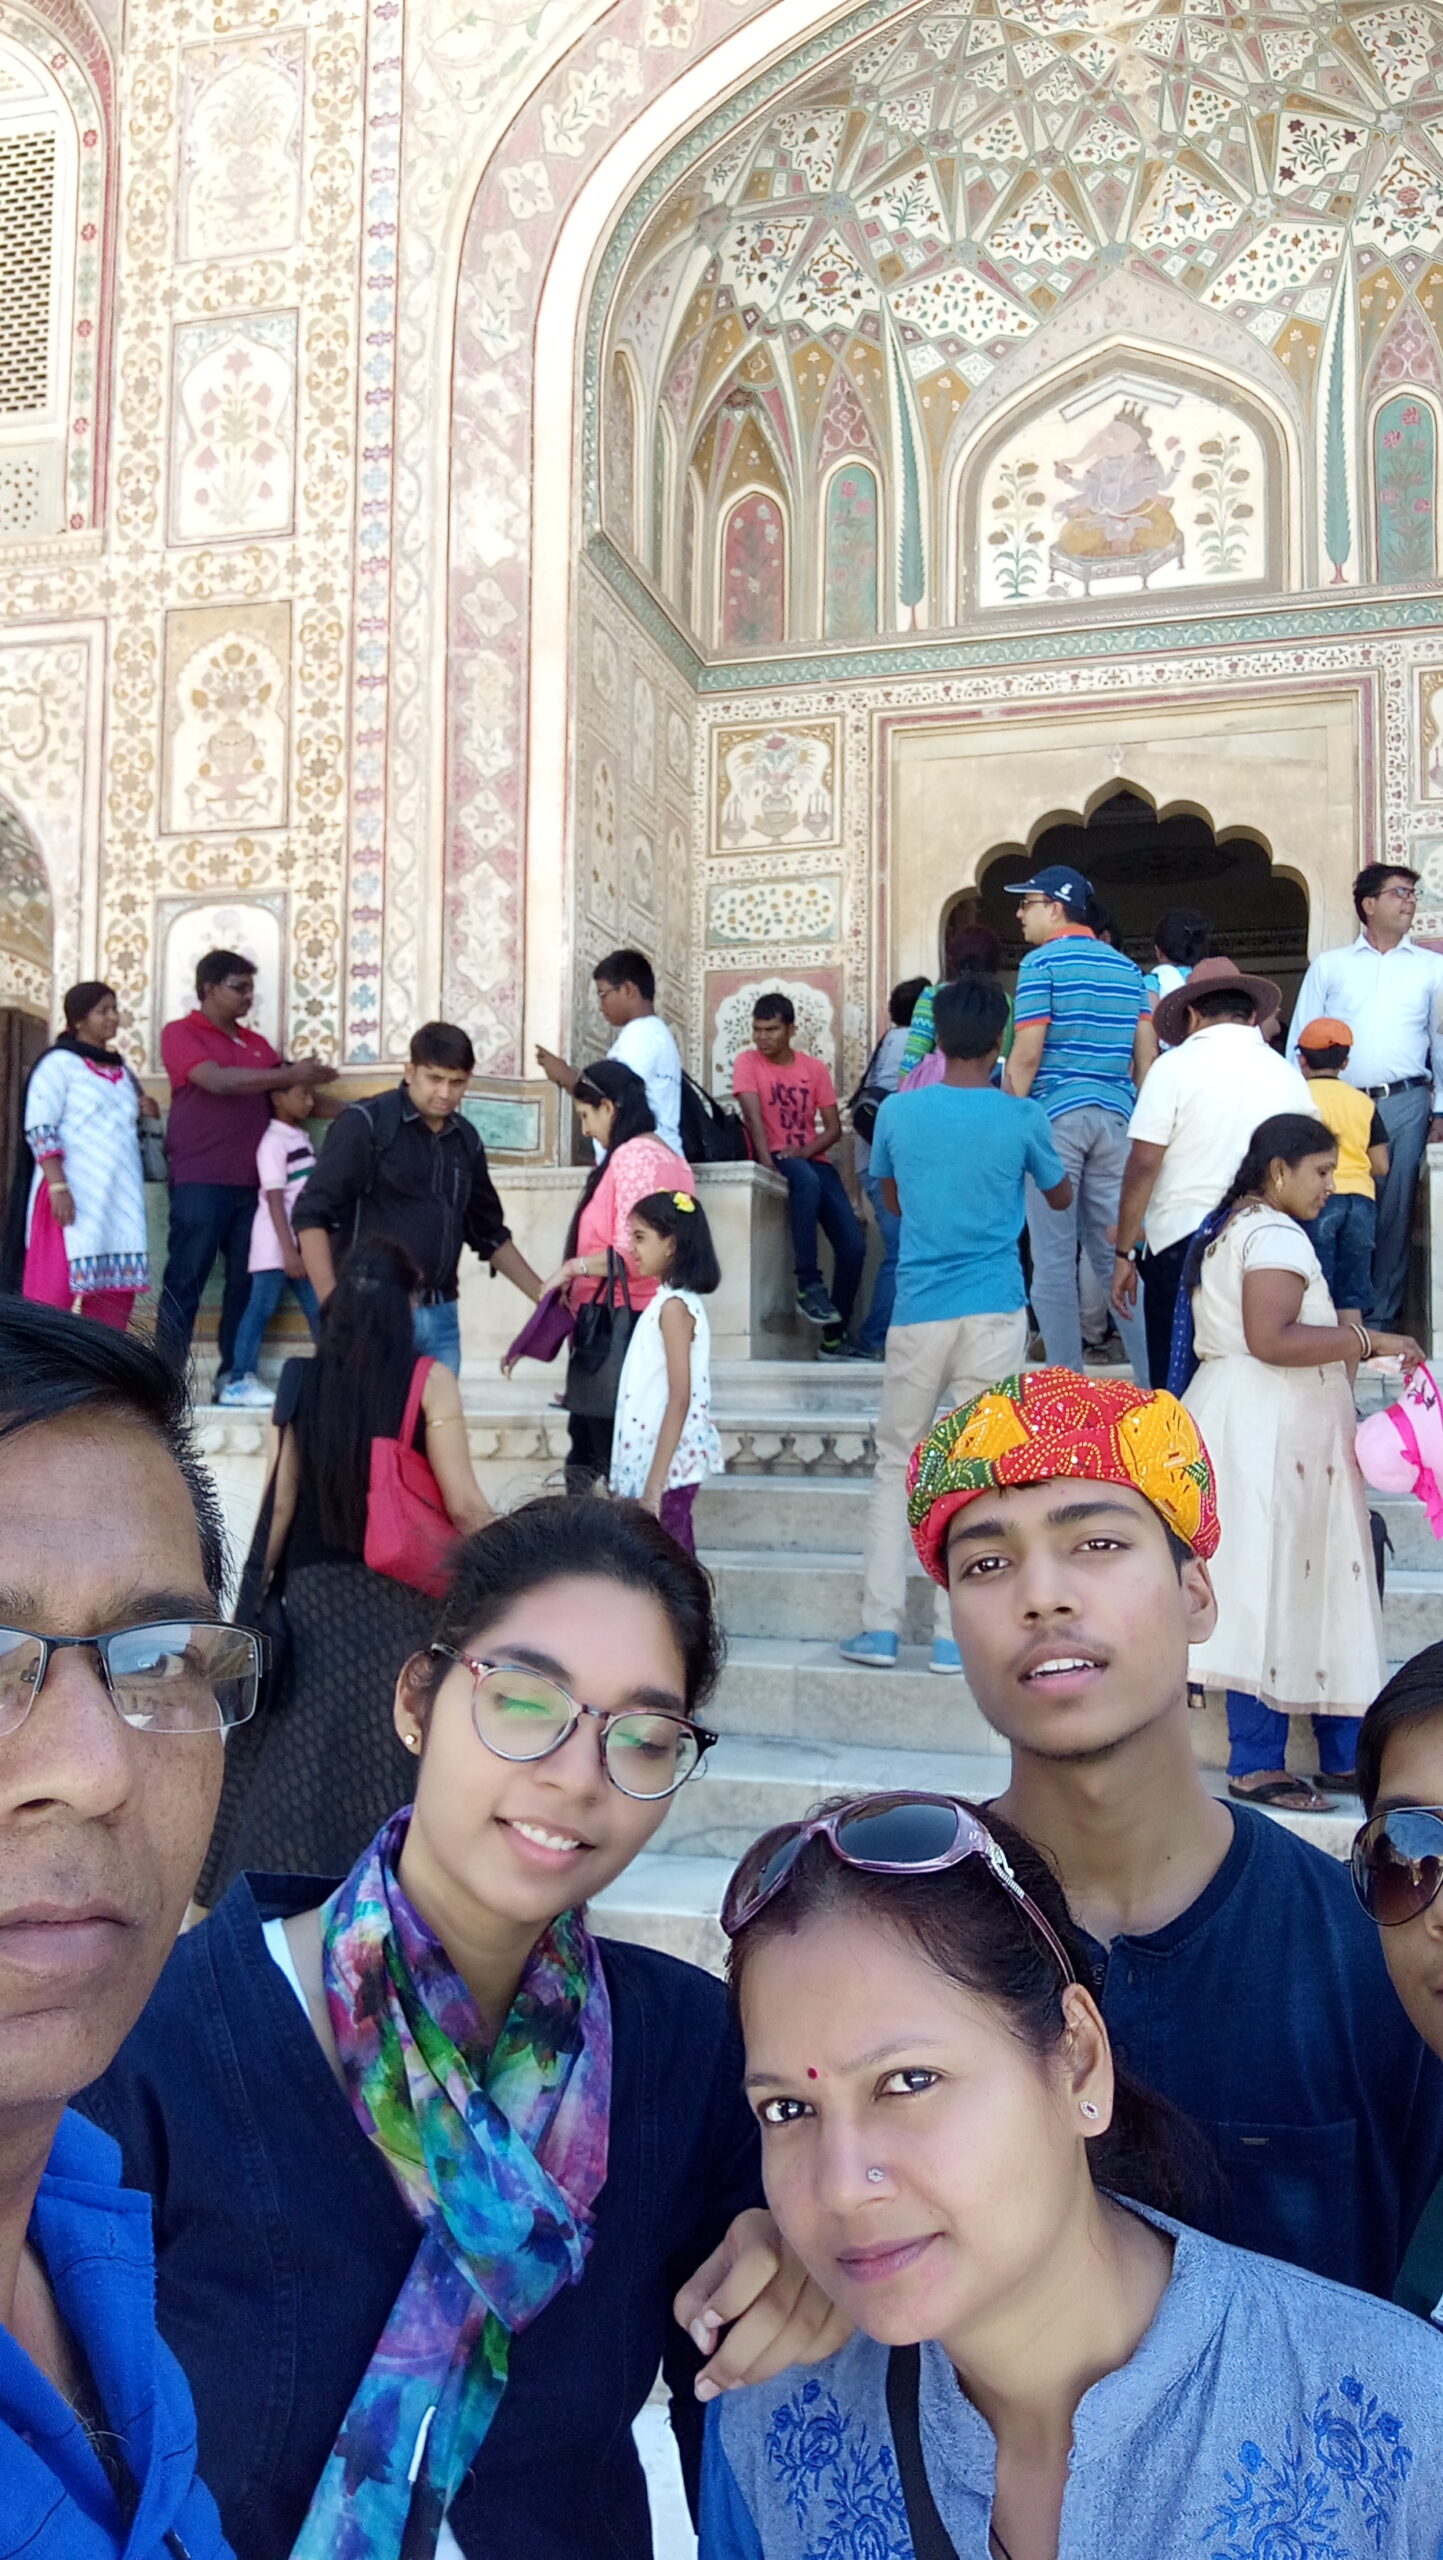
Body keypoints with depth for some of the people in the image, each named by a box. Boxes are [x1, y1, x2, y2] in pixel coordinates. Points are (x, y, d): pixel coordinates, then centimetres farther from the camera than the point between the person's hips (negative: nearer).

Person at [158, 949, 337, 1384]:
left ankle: (233, 1374, 10)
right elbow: (218, 1080, -16)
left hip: (252, 1183, 6)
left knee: (247, 1280, 4)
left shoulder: (256, 1043, 17)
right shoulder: (180, 1033, 0)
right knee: (185, 1282, -4)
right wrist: (288, 1074, -18)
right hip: (200, 1182, -6)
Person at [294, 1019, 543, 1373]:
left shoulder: (466, 1139, 13)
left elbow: (489, 1232, 22)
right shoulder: (366, 1123, -5)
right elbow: (312, 1215, -9)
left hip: (440, 1315, 6)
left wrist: (544, 1297, 19)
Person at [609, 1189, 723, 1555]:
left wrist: (654, 1483, -21)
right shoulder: (669, 1300, 12)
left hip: (667, 1466, -9)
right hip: (660, 1462, 9)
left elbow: (680, 1399, -20)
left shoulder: (673, 1306, -15)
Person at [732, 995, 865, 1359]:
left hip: (813, 1159, 4)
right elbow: (754, 1118, -11)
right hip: (776, 1158, -4)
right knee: (807, 1181, -41)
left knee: (853, 1246, -11)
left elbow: (833, 1128, 5)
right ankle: (809, 1285, -33)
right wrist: (768, 1164, -25)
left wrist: (805, 1152, -14)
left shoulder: (814, 1069, 10)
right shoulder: (748, 1063, 1)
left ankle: (834, 1337, 2)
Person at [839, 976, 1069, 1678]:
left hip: (918, 1312, 1)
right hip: (994, 1312, -1)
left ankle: (880, 1627, 9)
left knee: (896, 1462, 11)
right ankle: (955, 1637, 3)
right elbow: (1059, 1196, 16)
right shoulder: (1022, 1118, -3)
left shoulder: (897, 1113, 1)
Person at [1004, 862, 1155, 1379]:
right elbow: (1147, 1054, 12)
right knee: (1115, 1253, 10)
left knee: (1054, 1259, 0)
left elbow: (1026, 1055, -11)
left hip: (1054, 1118, -6)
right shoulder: (1126, 967, 14)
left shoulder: (1042, 962, -5)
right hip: (1114, 1118, 6)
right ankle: (1153, 1375, 9)